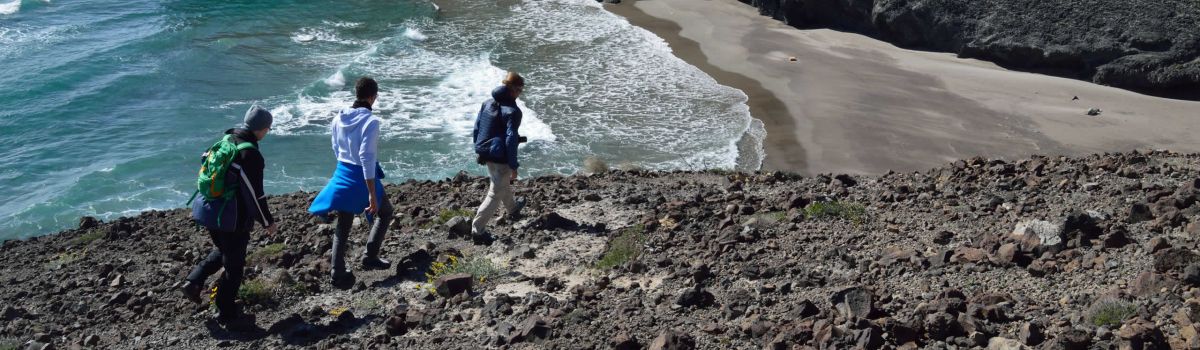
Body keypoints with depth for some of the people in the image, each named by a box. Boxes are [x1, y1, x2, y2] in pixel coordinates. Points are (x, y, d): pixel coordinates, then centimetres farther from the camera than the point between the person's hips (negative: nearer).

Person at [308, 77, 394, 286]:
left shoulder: (339, 118, 1)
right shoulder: (370, 121, -20)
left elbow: (336, 150, 12)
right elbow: (367, 158, -24)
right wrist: (372, 194, -22)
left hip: (342, 174, 6)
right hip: (361, 177, -6)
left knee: (343, 226, 14)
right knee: (385, 212, 21)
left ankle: (338, 274, 16)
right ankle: (370, 257, 17)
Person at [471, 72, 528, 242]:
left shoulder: (487, 104, 3)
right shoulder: (512, 111, -19)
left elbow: (476, 128, 9)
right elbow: (511, 140, -21)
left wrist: (479, 151, 21)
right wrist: (514, 166, -15)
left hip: (486, 154, 8)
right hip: (501, 158, -8)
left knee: (503, 183, 31)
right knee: (495, 194, 2)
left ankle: (513, 208, 56)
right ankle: (477, 230, 1)